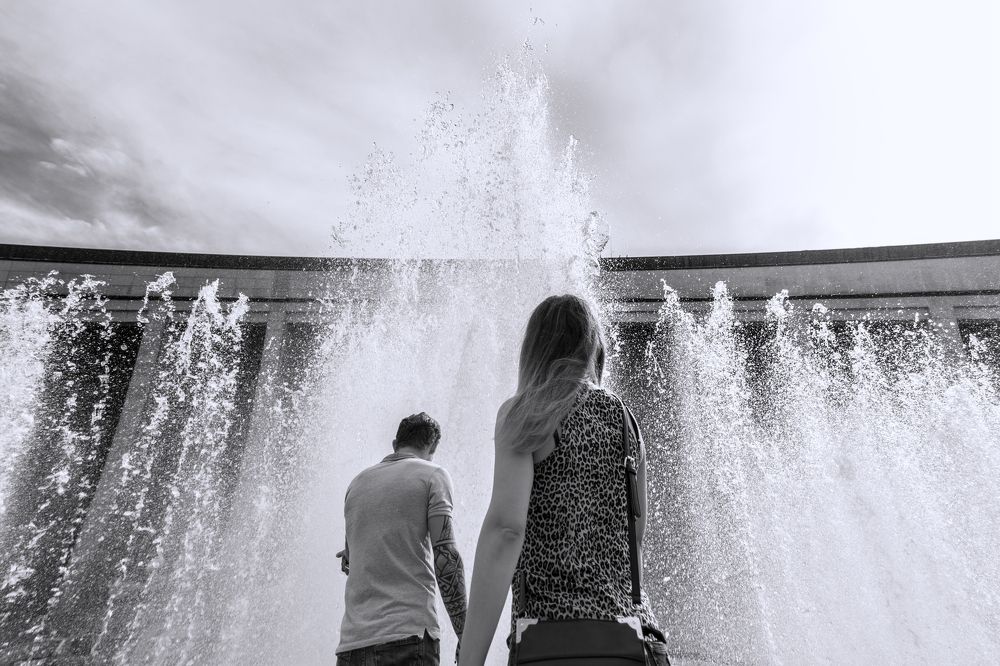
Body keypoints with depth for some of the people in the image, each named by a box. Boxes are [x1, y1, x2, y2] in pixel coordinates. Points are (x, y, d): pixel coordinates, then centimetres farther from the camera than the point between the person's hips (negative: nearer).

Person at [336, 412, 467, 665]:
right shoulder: (432, 475, -1)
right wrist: (465, 636, -6)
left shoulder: (357, 482, 16)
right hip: (408, 634, -5)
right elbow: (446, 557, -10)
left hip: (352, 638, 6)